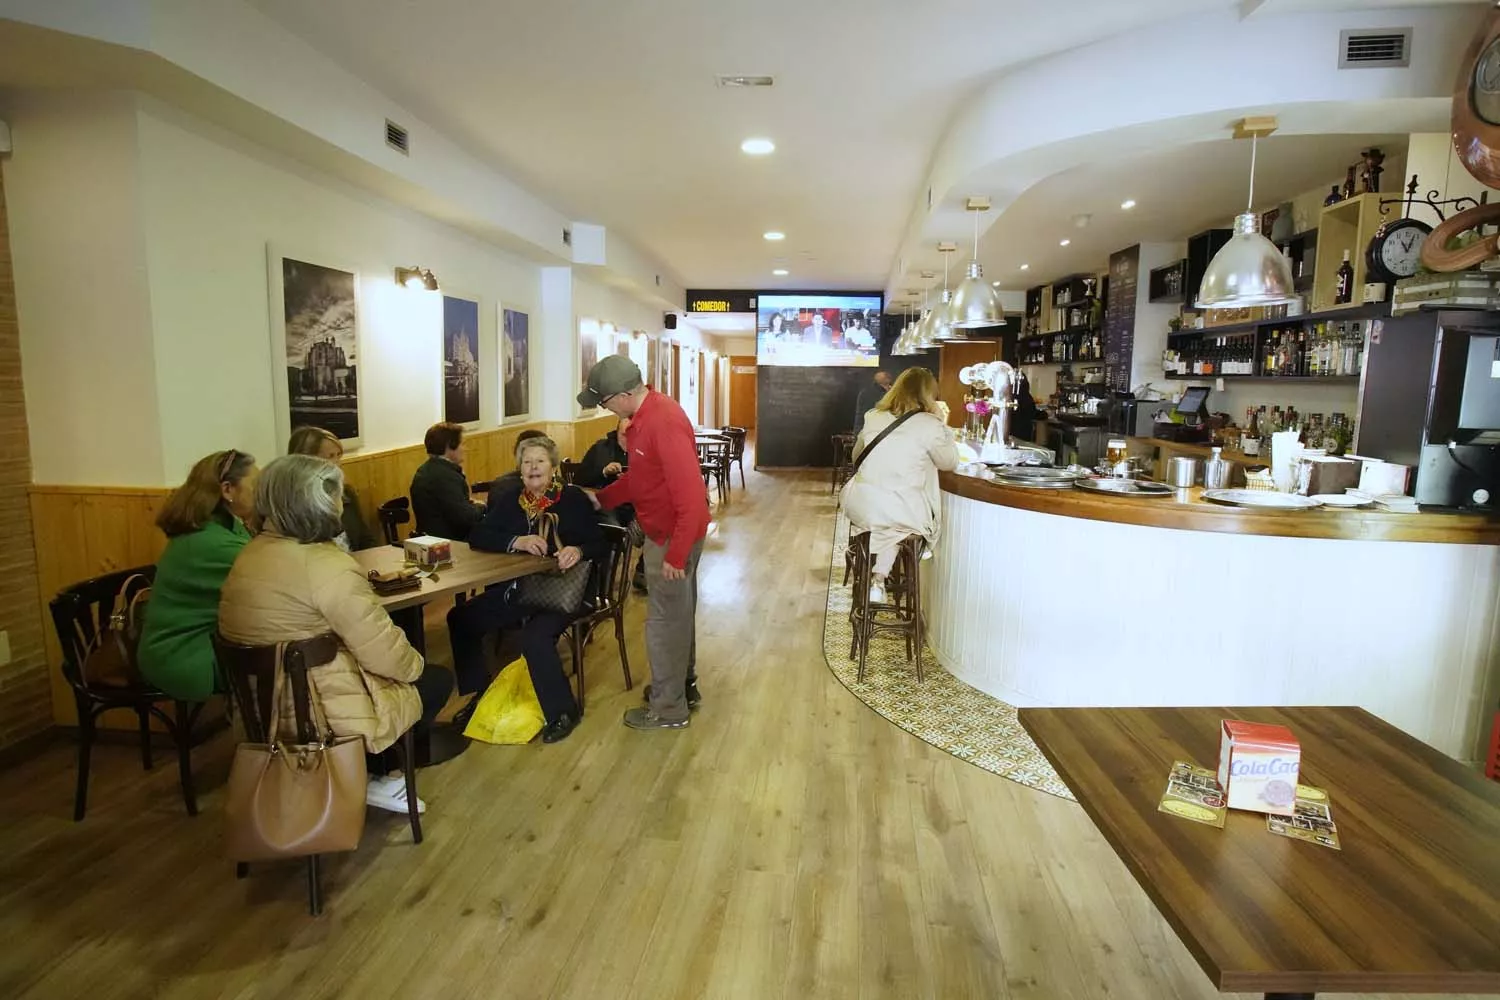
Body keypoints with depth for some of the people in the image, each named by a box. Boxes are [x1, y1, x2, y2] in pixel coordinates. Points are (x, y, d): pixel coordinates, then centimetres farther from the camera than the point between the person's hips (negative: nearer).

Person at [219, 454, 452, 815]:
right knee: (436, 679, 11)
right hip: (319, 711, -9)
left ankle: (370, 772, 25)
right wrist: (416, 664, -2)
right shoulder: (328, 566, -25)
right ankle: (371, 777, 19)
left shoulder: (253, 553, 3)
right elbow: (384, 655, -22)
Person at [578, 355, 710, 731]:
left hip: (673, 536, -10)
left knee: (664, 619, 3)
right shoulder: (643, 415, 5)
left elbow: (691, 495, -29)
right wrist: (601, 499, 13)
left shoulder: (664, 423, -27)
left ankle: (668, 707, 18)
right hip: (668, 531, 10)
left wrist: (676, 554, -26)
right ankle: (683, 685, 38)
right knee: (678, 612, 21)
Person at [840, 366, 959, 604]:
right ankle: (878, 578, 24)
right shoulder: (929, 425, -8)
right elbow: (950, 462, 7)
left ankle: (875, 577, 33)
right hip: (902, 513, -3)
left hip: (861, 507, 4)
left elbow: (856, 455, 21)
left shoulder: (873, 417, 6)